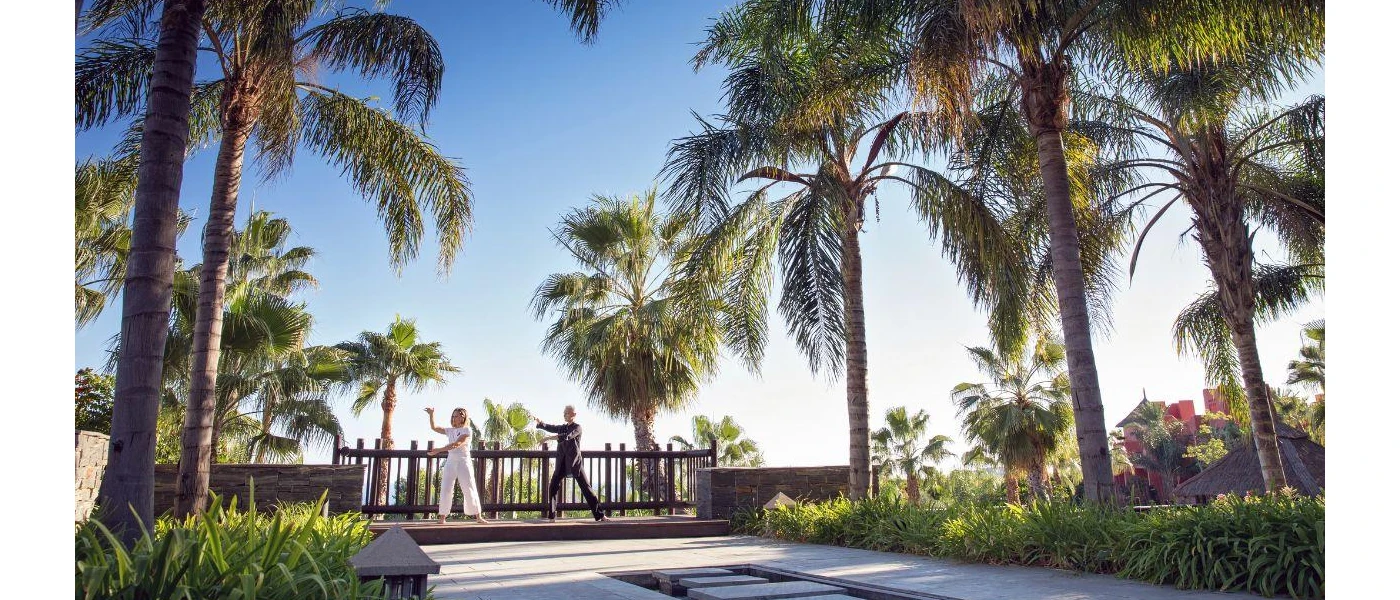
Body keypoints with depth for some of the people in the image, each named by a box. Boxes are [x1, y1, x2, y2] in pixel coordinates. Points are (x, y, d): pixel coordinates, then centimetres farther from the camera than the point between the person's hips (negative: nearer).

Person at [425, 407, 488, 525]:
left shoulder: (467, 430, -5)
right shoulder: (450, 430, 13)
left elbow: (456, 444, -17)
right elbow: (434, 427, 13)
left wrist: (439, 450, -21)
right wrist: (431, 415, 1)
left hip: (463, 462, -5)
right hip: (450, 462, 5)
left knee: (470, 489, -4)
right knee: (445, 489, -2)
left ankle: (478, 516, 1)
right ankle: (442, 517, 3)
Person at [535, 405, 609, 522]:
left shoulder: (578, 428, -4)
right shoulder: (562, 428, 17)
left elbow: (566, 437, -21)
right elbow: (550, 428, 3)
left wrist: (549, 438, -22)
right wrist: (539, 423, -14)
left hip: (574, 462, -5)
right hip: (562, 462, 5)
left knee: (585, 487, -4)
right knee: (554, 486, -2)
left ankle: (599, 515, -1)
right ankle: (551, 515, 7)